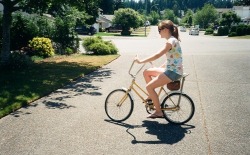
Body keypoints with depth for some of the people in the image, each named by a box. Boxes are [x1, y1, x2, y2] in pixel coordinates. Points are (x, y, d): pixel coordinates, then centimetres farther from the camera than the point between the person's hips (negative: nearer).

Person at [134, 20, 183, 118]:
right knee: (146, 72, 13)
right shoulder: (172, 40, 13)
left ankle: (158, 112, -2)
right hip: (170, 70, 10)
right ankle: (152, 96, 20)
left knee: (149, 87, -11)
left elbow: (157, 55, -25)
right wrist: (161, 68, 17)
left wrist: (141, 61, -19)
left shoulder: (170, 41, -18)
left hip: (173, 72, -10)